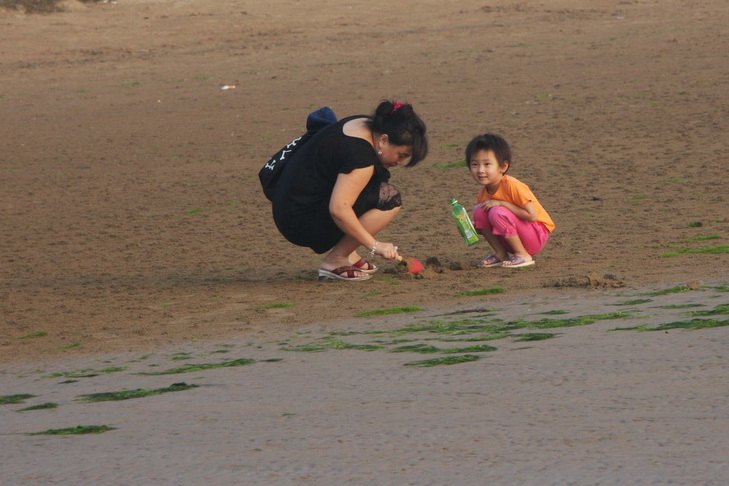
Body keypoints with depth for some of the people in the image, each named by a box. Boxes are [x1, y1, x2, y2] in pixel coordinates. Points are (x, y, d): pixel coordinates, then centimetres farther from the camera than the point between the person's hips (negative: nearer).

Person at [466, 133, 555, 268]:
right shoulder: (483, 193, -1)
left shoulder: (512, 186, -23)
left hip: (538, 235, -7)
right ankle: (501, 254, 1)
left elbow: (532, 216, -27)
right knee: (479, 211, -9)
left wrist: (502, 203, -26)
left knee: (498, 213, -28)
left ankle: (523, 256, -14)